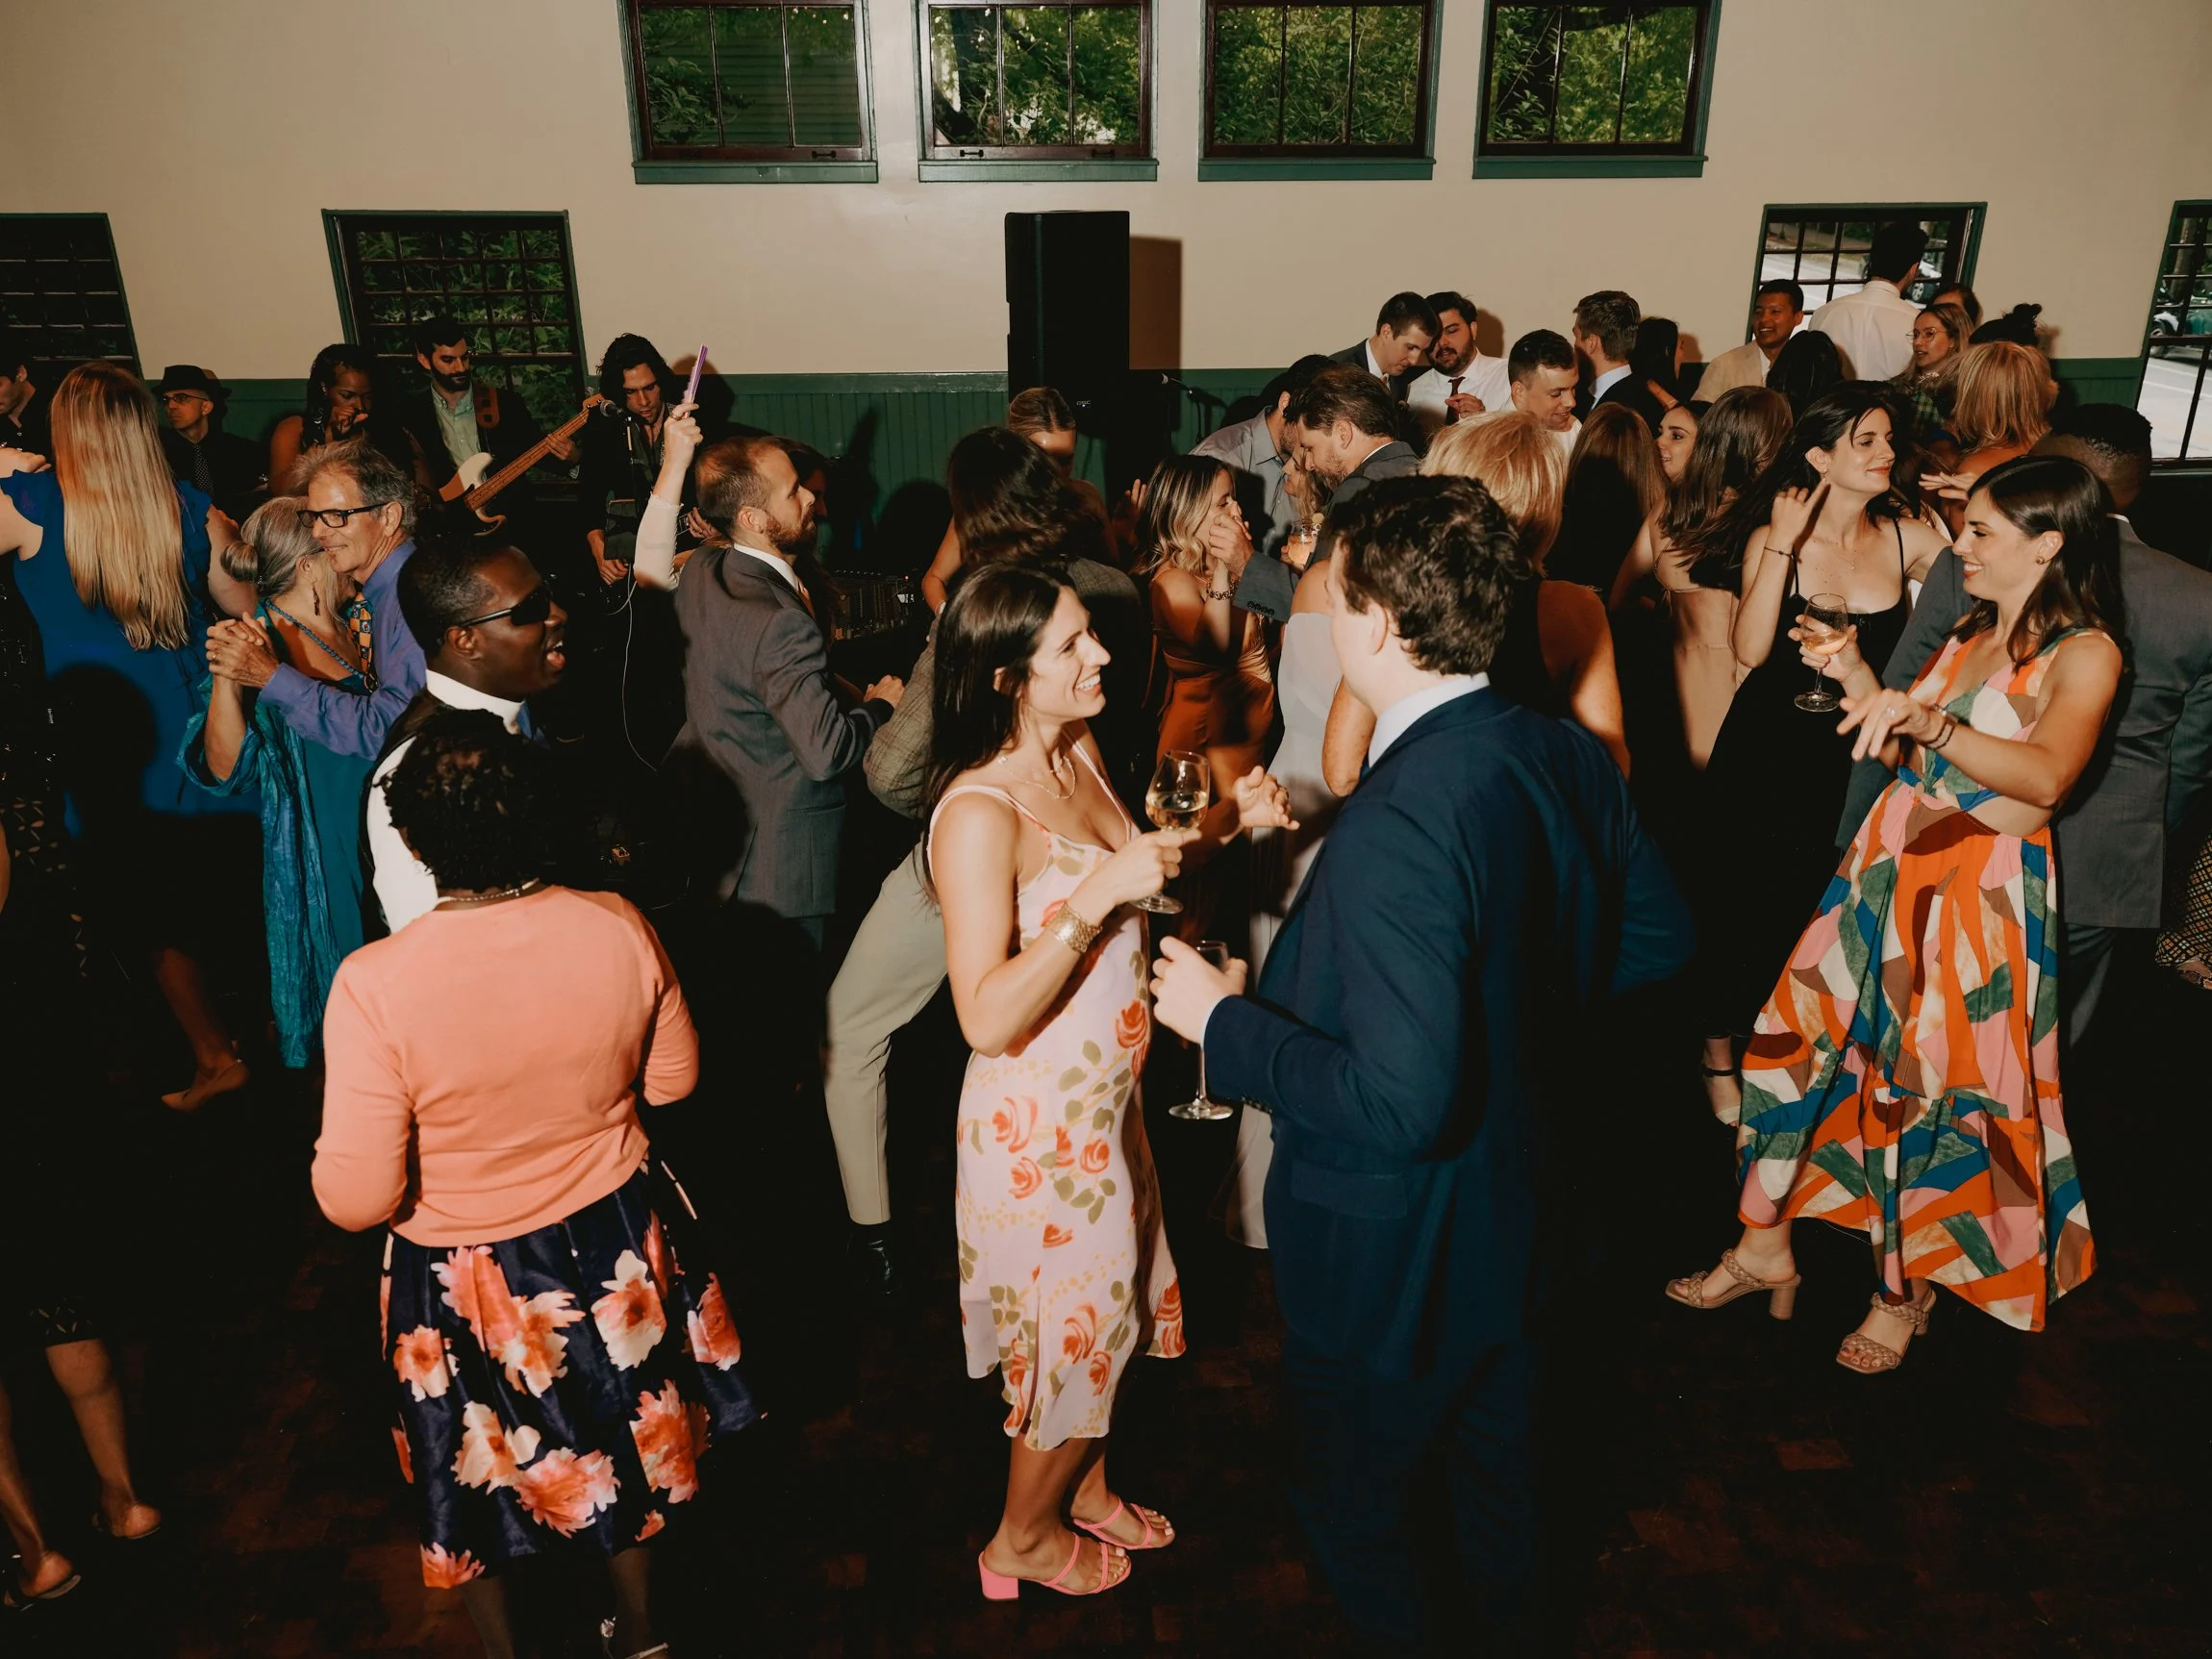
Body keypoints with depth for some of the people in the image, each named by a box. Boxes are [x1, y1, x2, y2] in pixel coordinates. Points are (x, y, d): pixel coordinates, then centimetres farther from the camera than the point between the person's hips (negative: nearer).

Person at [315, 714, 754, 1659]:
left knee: (478, 1477, 26)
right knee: (628, 1444, 28)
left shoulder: (374, 987, -30)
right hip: (617, 1242, 3)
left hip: (466, 1283, -3)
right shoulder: (618, 929, -20)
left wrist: (330, 1148, -1)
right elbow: (673, 1079, -4)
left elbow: (356, 1201, -22)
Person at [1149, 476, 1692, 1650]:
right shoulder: (1568, 758, -8)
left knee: (1350, 1494, 20)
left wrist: (1225, 1023, -23)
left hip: (1393, 1253, -8)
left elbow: (1398, 1103, -35)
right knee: (1493, 1461, 31)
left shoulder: (1396, 825, -34)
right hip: (1521, 1201, 8)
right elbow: (1657, 938, 5)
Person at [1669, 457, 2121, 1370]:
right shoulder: (1971, 632, 13)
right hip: (1891, 861, 7)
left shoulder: (2084, 653, -11)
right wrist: (1859, 682, 0)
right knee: (1799, 1035, 6)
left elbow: (2045, 776, -30)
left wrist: (1925, 718, -45)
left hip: (1983, 892, -7)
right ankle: (1764, 1248, 21)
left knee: (1931, 1086, 3)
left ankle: (1908, 1287, 26)